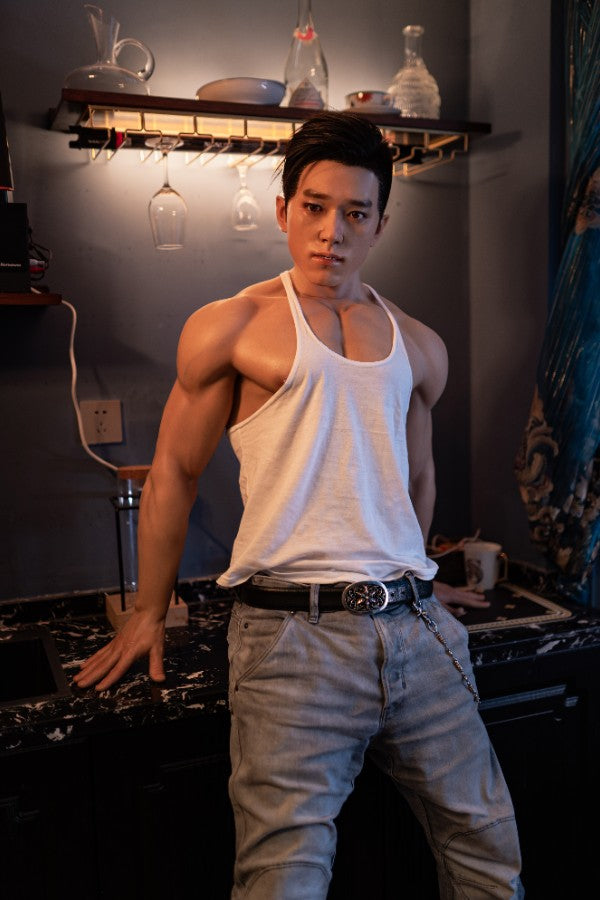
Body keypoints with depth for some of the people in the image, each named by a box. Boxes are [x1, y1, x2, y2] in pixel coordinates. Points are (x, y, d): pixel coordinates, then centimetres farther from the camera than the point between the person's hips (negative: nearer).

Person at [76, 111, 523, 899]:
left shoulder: (419, 347, 14)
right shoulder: (229, 327, 1)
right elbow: (174, 475, 6)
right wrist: (150, 614, 9)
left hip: (416, 627, 5)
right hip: (292, 631, -4)